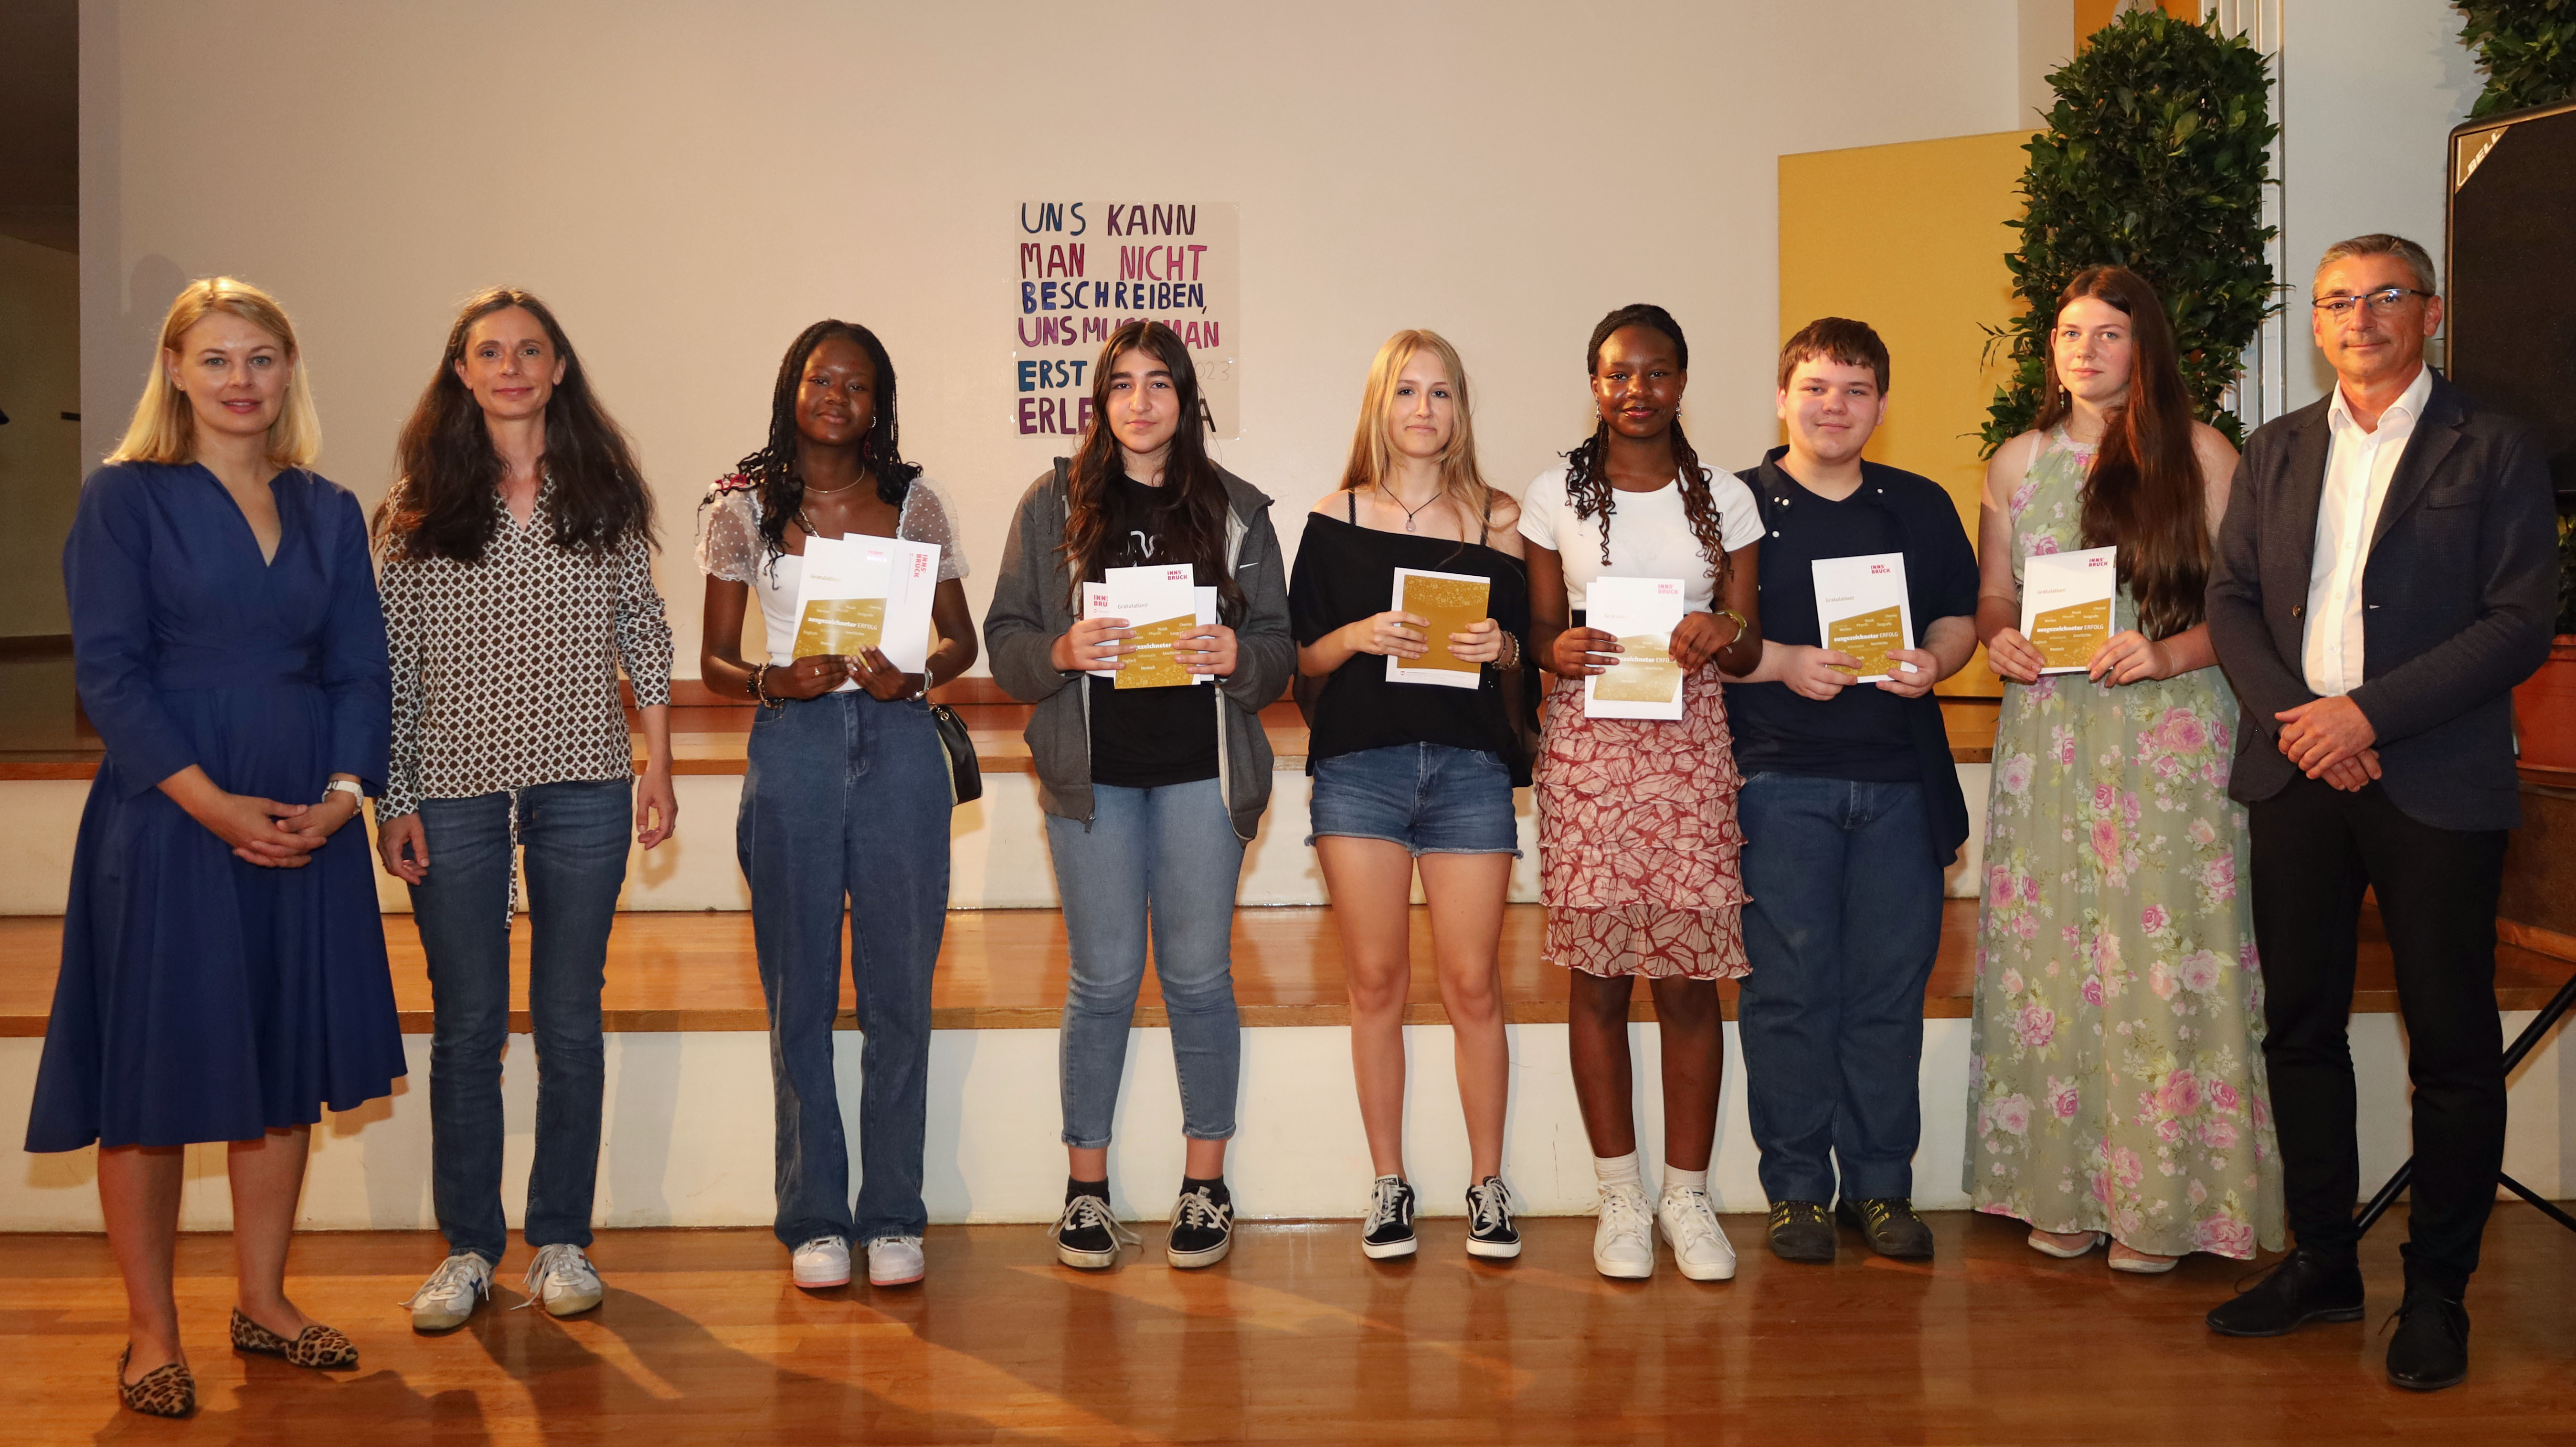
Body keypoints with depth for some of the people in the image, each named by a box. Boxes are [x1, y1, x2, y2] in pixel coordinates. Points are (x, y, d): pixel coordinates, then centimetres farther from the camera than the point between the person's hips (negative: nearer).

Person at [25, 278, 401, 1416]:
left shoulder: (329, 512, 11)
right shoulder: (123, 498, -1)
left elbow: (361, 669, 8)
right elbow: (109, 671, -8)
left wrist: (341, 794, -8)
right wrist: (213, 803, -17)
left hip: (307, 828, 4)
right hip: (168, 824, -4)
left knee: (287, 1068, 10)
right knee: (153, 1077, 2)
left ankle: (263, 1302, 25)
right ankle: (152, 1334, 15)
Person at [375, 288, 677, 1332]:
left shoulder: (603, 490, 6)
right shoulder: (420, 501, 3)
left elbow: (643, 633, 9)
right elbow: (393, 657, 2)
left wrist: (657, 766, 4)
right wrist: (393, 797, -2)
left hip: (581, 787, 1)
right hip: (456, 789, 0)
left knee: (570, 1020, 7)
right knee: (466, 1025, 7)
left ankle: (562, 1240, 19)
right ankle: (468, 1249, 19)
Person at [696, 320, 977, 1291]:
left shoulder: (915, 504, 8)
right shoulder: (743, 507, 6)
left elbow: (962, 638, 12)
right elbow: (714, 660, 8)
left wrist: (914, 676, -9)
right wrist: (772, 683, -13)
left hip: (900, 747, 0)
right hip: (793, 749, 0)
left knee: (899, 991, 3)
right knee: (800, 994, 4)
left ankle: (893, 1217, 14)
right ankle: (813, 1219, 16)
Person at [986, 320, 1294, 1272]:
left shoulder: (1236, 510, 8)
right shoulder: (1053, 505, 7)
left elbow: (1279, 646, 7)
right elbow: (1005, 639, 5)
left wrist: (1237, 656, -14)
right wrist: (1062, 651, -16)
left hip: (1202, 768, 1)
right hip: (1092, 769, 0)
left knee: (1198, 975, 4)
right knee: (1104, 979, 2)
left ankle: (1205, 1184, 17)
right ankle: (1087, 1186, 17)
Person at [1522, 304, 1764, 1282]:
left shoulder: (1725, 499, 9)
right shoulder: (1555, 497, 7)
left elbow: (1749, 650, 10)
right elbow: (1536, 630, 10)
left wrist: (1723, 634, -12)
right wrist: (1560, 649, -12)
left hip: (1691, 749, 1)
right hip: (1587, 750, 0)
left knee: (1689, 977, -1)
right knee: (1597, 974, 0)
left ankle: (1687, 1196, 13)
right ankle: (1620, 1197, 14)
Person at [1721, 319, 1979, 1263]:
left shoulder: (1922, 508, 15)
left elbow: (1959, 618, 18)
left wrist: (1933, 662, -3)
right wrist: (1782, 662, -14)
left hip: (1898, 778, 3)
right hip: (1780, 775, -3)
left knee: (1892, 984, 4)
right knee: (1790, 986, -1)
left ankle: (1881, 1186, 15)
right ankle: (1798, 1189, 9)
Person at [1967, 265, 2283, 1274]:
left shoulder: (2201, 454, 1)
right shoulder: (2017, 464, 12)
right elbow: (1991, 599, 17)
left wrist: (2172, 653, -18)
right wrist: (1999, 642, -4)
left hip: (2172, 732, -3)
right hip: (2048, 733, 3)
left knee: (2160, 953, -3)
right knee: (2051, 950, 3)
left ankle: (2160, 1200, 8)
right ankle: (2065, 1187, 14)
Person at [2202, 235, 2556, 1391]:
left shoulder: (2493, 450, -1)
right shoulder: (2276, 451, 13)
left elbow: (2522, 622, -8)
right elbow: (2229, 598, 8)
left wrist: (2369, 712, -16)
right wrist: (2292, 715, -9)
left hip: (2436, 784, -4)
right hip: (2298, 774, 4)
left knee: (2451, 1044, 3)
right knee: (2300, 1027, 10)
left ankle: (2436, 1292, 16)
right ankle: (2322, 1264, 24)